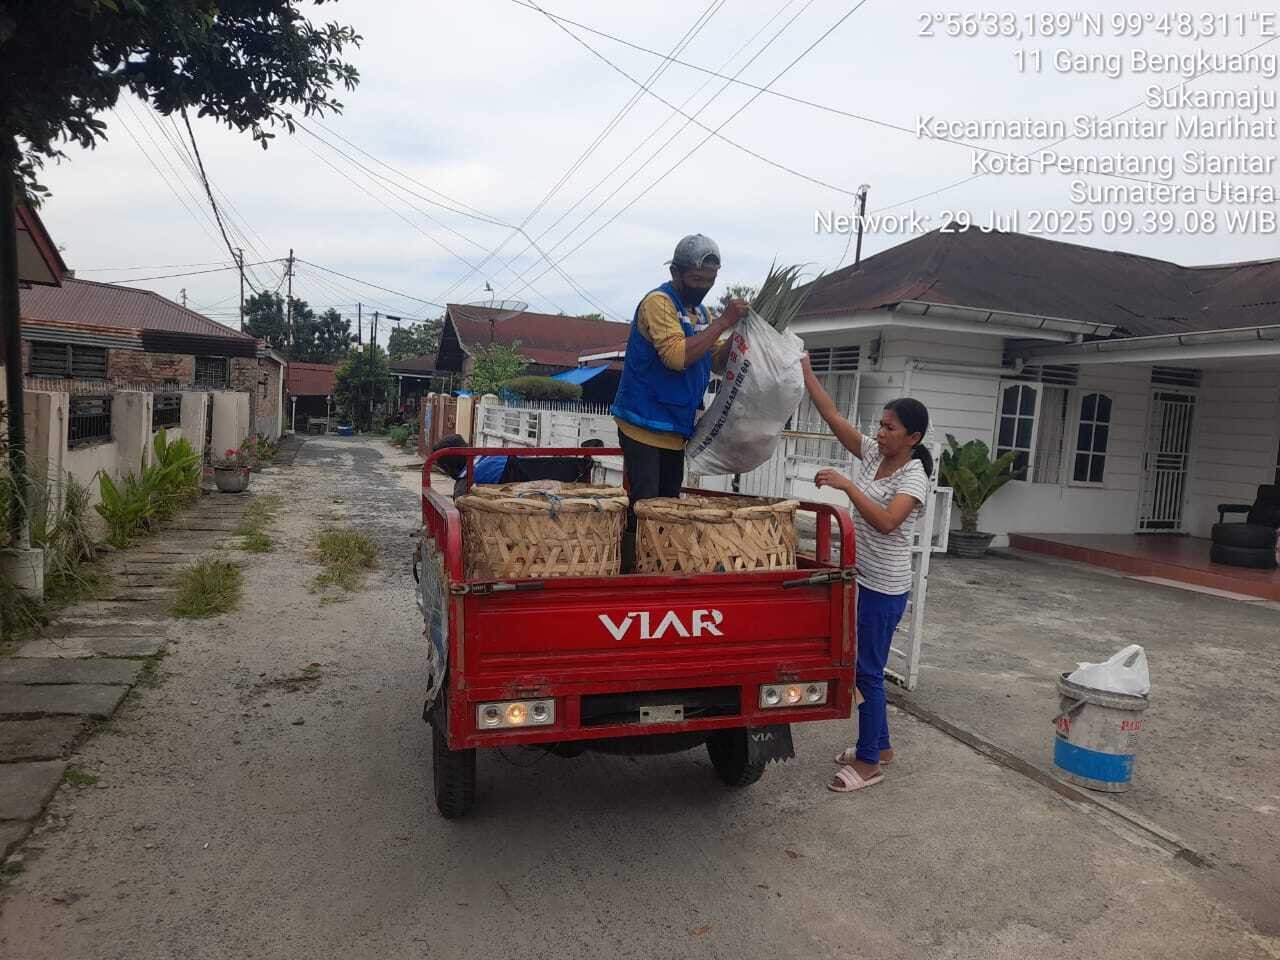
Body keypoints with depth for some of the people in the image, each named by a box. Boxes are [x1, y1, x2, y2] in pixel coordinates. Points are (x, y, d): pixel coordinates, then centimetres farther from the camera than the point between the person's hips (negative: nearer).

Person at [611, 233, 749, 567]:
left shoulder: (698, 310, 13)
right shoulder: (659, 302, -14)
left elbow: (717, 362, 15)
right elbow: (677, 355, -27)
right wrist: (723, 322, -23)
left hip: (676, 428, 9)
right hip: (645, 424, -8)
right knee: (643, 506, -9)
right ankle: (628, 569, -3)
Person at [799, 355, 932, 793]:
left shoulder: (914, 476, -14)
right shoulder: (873, 453, 5)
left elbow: (886, 522, -30)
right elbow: (833, 416, 2)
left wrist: (846, 484, -31)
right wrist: (805, 372, -4)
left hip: (884, 588, -8)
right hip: (859, 577, 8)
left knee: (868, 670, 0)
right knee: (863, 664, 17)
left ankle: (869, 762, 14)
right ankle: (879, 746, 33)